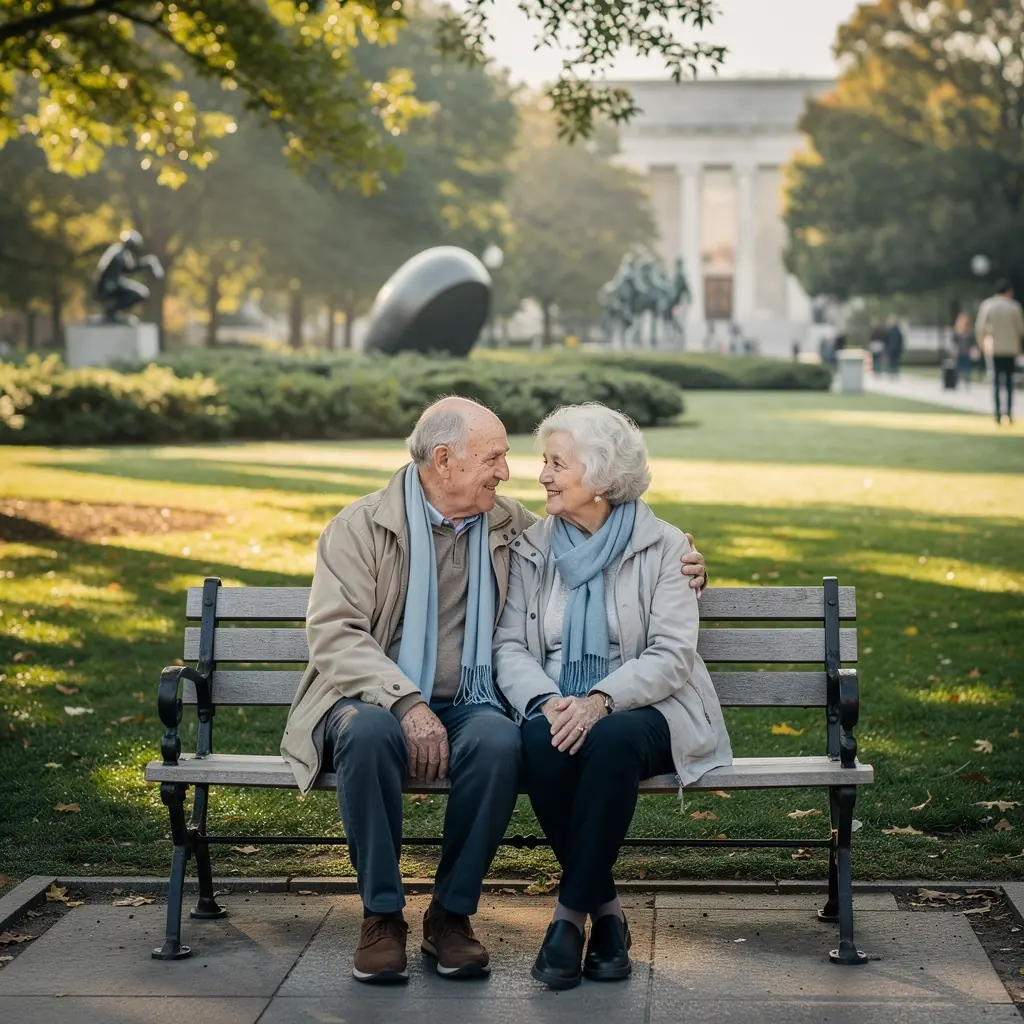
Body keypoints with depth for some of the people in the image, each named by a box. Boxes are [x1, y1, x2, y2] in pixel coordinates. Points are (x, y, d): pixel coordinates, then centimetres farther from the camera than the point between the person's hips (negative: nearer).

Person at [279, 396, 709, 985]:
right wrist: (407, 703, -26)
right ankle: (382, 915, -21)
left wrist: (677, 571, 7)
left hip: (466, 708, 2)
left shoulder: (509, 527, 12)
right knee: (370, 733, -37)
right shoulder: (360, 527, -1)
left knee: (499, 741, -32)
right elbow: (334, 635, -11)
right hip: (375, 701, -2)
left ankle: (452, 914, -17)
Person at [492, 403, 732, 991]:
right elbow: (510, 647, 5)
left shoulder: (664, 547, 0)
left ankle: (571, 914, -25)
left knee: (612, 740, -37)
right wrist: (545, 701, -17)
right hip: (557, 711, 3)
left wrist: (600, 700, -25)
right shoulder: (532, 549, 11)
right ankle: (605, 910, -18)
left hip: (642, 708, -2)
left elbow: (670, 655, -8)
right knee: (542, 742, -33)